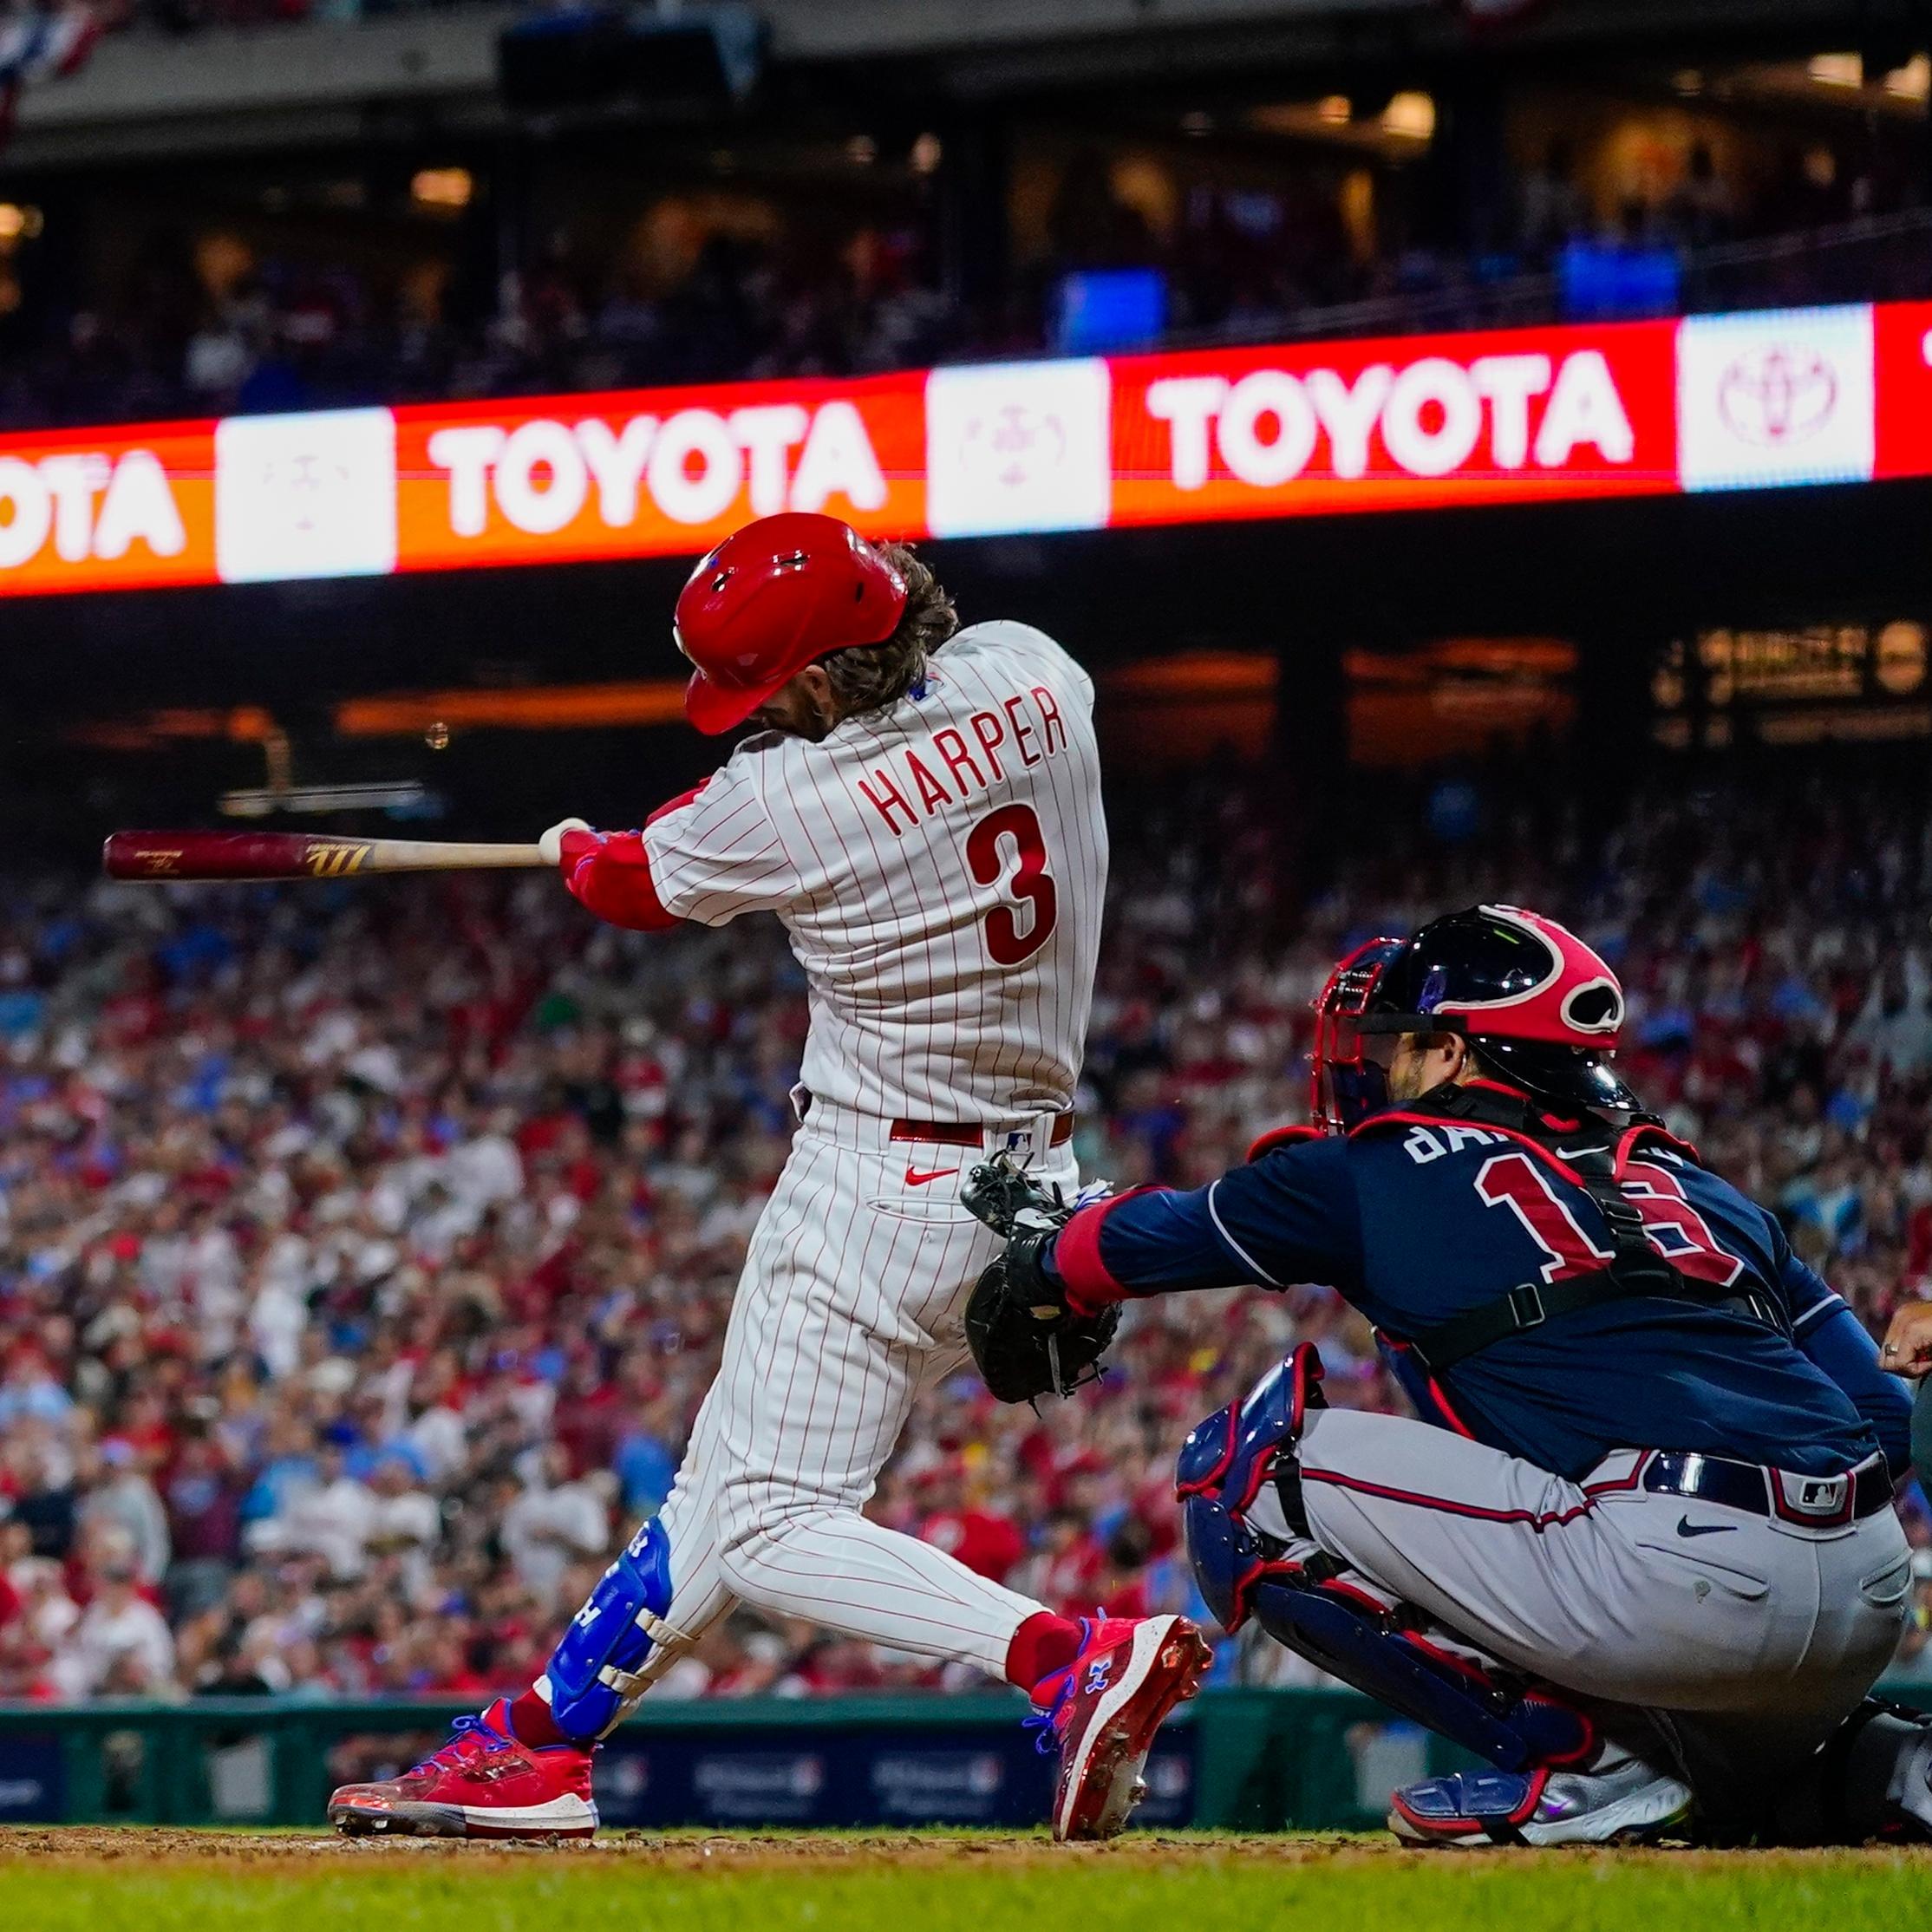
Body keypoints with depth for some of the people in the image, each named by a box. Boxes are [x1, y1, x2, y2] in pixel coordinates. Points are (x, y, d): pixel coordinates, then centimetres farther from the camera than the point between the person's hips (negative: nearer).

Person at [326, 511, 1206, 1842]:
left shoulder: (784, 804, -19)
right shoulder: (1033, 674, -3)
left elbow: (638, 881, 4)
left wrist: (577, 849, 27)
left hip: (876, 1191, -9)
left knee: (770, 1522, -7)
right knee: (729, 1477, 17)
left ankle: (1076, 1657, -25)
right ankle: (540, 1748, 24)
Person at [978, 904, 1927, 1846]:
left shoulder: (1381, 1171, 12)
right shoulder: (1699, 1190, 25)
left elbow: (1148, 1238, 27)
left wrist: (1031, 1256, 48)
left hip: (1676, 1570, -8)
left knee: (1247, 1471, 3)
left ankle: (1581, 1765, -1)